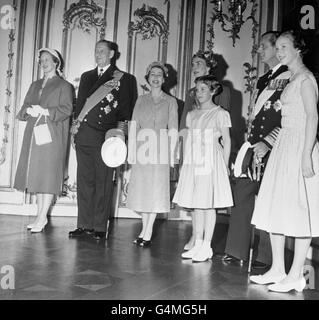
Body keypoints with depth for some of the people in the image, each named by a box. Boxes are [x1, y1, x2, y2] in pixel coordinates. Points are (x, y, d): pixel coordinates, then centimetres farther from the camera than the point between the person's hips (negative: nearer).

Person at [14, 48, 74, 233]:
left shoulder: (64, 86, 5)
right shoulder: (35, 85, 23)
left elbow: (67, 109, -8)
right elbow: (24, 108, 16)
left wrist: (45, 111, -19)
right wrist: (29, 111, -7)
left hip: (52, 135, -6)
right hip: (33, 134, 6)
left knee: (48, 175, -8)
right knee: (36, 175, 4)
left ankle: (42, 218, -5)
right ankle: (41, 216, 11)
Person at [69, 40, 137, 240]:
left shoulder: (123, 79, 5)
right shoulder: (87, 77, 20)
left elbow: (125, 110, 3)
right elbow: (80, 103, 20)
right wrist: (75, 127, 11)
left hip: (107, 136, -4)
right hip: (84, 134, 5)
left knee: (103, 182, -3)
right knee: (84, 180, 5)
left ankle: (100, 227, 4)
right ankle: (84, 225, 13)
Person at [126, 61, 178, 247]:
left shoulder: (170, 101, 7)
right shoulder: (141, 100, 14)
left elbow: (173, 130, 3)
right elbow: (134, 126, 10)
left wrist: (171, 154, -6)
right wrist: (132, 151, 0)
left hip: (160, 148, -3)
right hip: (142, 148, 3)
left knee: (156, 189, -4)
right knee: (141, 188, 4)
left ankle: (148, 232, 2)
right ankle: (145, 228, 17)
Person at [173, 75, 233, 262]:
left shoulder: (220, 113, 0)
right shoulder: (192, 115, 16)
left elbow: (227, 141, 1)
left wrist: (225, 166, -3)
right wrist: (187, 161, 9)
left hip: (211, 161, -5)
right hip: (193, 162, 6)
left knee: (208, 204, -4)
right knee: (196, 204, 7)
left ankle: (206, 246, 3)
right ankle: (198, 244, 15)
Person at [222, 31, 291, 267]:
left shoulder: (289, 79, -9)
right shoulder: (263, 80, 19)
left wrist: (267, 143, -18)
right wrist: (250, 143, 17)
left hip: (272, 150, -8)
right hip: (255, 146, 8)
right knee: (242, 194, 7)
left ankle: (265, 256, 11)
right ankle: (238, 250, 15)